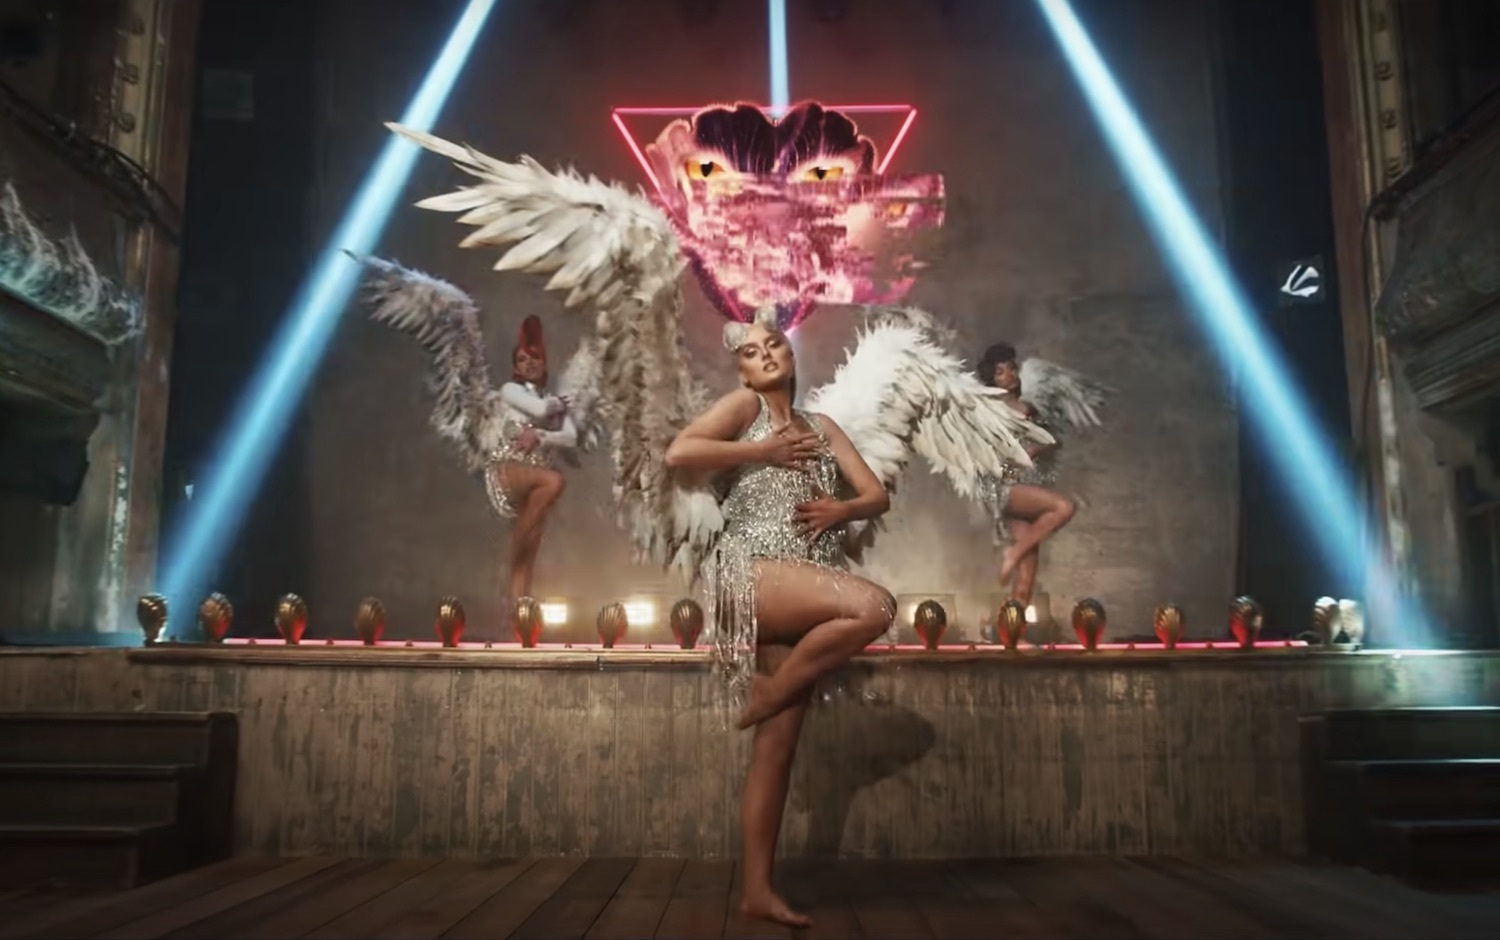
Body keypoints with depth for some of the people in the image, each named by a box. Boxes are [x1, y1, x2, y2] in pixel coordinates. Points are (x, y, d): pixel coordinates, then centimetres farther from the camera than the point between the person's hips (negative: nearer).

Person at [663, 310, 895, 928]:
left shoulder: (822, 427, 23)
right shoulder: (743, 406, 7)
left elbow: (877, 496, 18)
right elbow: (677, 454, -10)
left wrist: (842, 509, -4)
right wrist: (764, 451, -6)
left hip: (799, 594, 6)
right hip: (751, 573, -6)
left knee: (779, 742, 1)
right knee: (875, 606, -29)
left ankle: (756, 890, 6)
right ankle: (767, 695, -9)